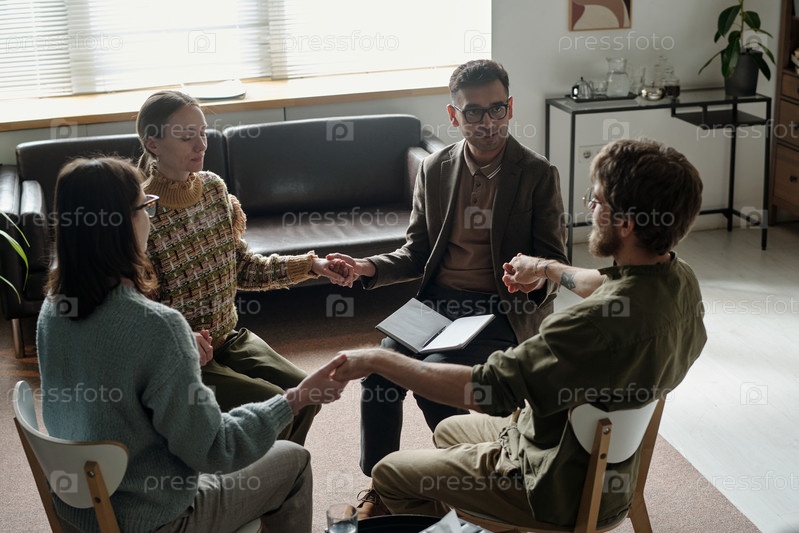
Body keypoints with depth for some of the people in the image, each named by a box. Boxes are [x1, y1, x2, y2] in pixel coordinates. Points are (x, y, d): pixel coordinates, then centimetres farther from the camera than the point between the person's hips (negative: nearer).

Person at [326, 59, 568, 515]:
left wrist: (537, 279, -27)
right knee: (379, 371, -21)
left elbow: (555, 264, -2)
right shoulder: (434, 170, 8)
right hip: (437, 301, 4)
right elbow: (417, 252, 13)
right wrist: (369, 268, -6)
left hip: (501, 309, -4)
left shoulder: (539, 175, -4)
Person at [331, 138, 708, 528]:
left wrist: (377, 360, -24)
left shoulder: (601, 322, -39)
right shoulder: (678, 279, -10)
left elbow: (484, 389, -35)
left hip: (561, 491, -9)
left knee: (390, 475, 8)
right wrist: (547, 269, 28)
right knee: (449, 430, 29)